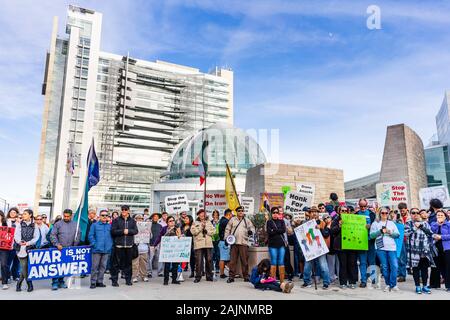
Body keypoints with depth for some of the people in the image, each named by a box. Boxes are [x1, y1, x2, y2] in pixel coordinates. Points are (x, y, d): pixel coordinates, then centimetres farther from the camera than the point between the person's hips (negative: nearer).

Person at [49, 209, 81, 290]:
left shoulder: (75, 224, 8)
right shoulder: (58, 224, 0)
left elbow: (78, 235, 11)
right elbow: (52, 235, -4)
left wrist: (75, 245, 4)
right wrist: (57, 244, -15)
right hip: (59, 249, -3)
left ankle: (61, 281, 20)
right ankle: (55, 283, 3)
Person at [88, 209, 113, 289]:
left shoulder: (110, 226, 11)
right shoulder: (94, 225, 3)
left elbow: (112, 236, 14)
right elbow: (90, 235, 0)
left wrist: (111, 245, 3)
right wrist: (94, 244, -8)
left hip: (107, 250, 3)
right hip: (97, 249, -3)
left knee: (103, 267, 9)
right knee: (95, 266, -1)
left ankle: (100, 281, 18)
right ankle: (93, 282, 9)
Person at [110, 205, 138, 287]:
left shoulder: (132, 221, 9)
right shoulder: (116, 220, 3)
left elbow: (135, 231, 4)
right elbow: (113, 231, -4)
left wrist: (128, 231, -11)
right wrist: (122, 231, -13)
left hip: (129, 245, 2)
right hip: (118, 245, -2)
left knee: (128, 262, 8)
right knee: (116, 263, 1)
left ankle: (128, 279, 19)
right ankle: (114, 280, 11)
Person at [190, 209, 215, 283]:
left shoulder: (209, 222, 18)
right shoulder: (195, 223, 11)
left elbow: (213, 231, 6)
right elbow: (193, 231, -5)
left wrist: (205, 228, -5)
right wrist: (201, 227, -8)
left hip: (208, 244, 2)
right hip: (198, 245, -2)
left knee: (209, 260, 2)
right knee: (198, 261, -6)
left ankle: (209, 276, 13)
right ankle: (198, 277, 3)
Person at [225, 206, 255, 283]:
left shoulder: (247, 220, 12)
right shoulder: (232, 220, 10)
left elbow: (252, 227, 11)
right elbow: (227, 229, 11)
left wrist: (251, 231, -11)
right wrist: (226, 238, 2)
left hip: (244, 243, 0)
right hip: (234, 243, 0)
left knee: (245, 260, 2)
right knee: (233, 260, 1)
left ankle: (246, 276, 12)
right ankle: (231, 277, 7)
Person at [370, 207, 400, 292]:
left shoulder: (392, 223, 18)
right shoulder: (375, 223, 10)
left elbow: (397, 234, 10)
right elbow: (371, 235, -1)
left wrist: (390, 232, -6)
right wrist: (380, 231, -11)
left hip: (392, 247, 2)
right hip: (381, 248, -1)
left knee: (394, 266, -8)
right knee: (385, 267, 1)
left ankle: (393, 285, 1)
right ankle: (388, 284, 13)